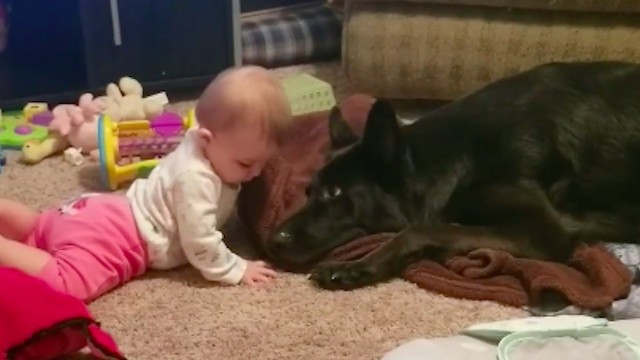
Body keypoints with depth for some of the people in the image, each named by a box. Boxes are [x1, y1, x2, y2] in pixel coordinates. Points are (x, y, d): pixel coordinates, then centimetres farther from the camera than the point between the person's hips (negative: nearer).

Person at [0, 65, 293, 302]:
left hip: (112, 217, 10)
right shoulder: (195, 178, -28)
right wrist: (235, 270, -16)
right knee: (64, 284, -30)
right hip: (114, 235, -10)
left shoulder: (207, 151, 2)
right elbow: (200, 243, -26)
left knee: (34, 228, 25)